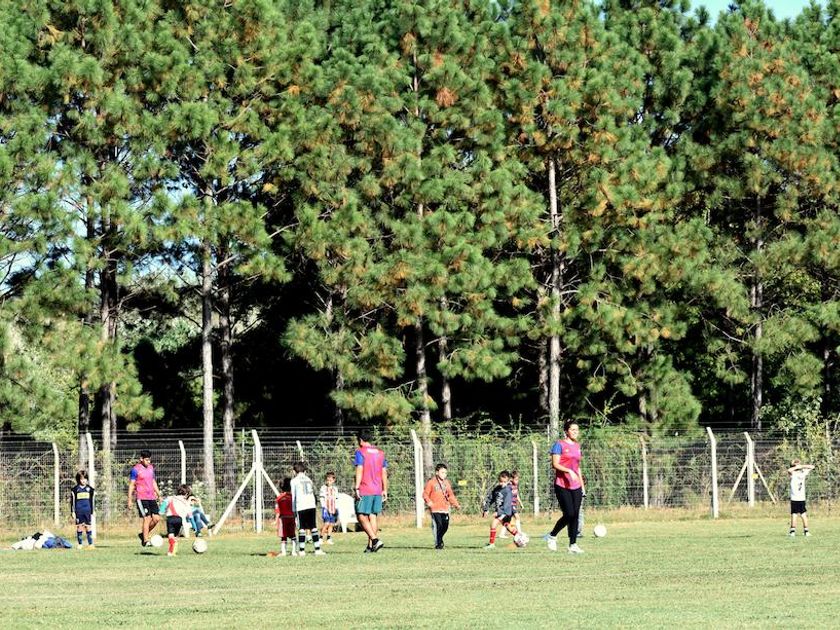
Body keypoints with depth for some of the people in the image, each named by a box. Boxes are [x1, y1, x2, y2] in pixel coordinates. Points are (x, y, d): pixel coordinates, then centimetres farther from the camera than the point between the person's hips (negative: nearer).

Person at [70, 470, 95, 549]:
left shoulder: (89, 488, 8)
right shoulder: (75, 489, 0)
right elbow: (72, 501, 2)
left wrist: (92, 512, 16)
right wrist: (72, 512, -4)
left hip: (87, 511, 2)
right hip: (78, 511, -1)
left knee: (88, 527, 0)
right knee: (79, 527, 0)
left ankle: (90, 543, 2)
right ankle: (80, 544, 7)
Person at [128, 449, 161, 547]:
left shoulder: (151, 468, 13)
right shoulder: (136, 469, -7)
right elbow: (131, 485, -5)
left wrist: (159, 495, 19)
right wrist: (130, 500, -8)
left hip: (151, 498, 7)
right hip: (141, 498, -7)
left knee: (156, 518, 0)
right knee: (147, 519, -11)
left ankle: (143, 534, 17)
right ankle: (145, 541, -4)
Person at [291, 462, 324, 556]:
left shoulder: (294, 481, 6)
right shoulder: (309, 480, 17)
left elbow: (293, 496, 6)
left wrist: (293, 510, 10)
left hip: (301, 507, -3)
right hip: (312, 506, 3)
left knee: (302, 529, 0)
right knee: (314, 528, 3)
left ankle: (301, 550, -1)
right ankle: (317, 549, -1)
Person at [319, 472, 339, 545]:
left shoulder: (335, 489, 14)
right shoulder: (323, 488, -1)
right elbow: (322, 498, -5)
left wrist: (336, 509, 11)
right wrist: (324, 508, -14)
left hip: (333, 509, 5)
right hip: (326, 508, -5)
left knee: (331, 525, 3)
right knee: (326, 523, -15)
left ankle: (329, 539, 9)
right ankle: (321, 538, -6)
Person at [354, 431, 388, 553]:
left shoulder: (360, 452, -5)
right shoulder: (380, 453, 13)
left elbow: (359, 471, -13)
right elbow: (384, 473, 15)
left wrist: (357, 488, -14)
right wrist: (385, 490, 18)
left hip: (364, 491, -6)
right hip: (377, 491, 6)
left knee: (362, 517, -3)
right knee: (373, 517, 8)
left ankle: (375, 540, -18)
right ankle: (371, 546, 8)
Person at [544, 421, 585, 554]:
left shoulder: (577, 446, 17)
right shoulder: (559, 445, -4)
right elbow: (555, 464, -12)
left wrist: (582, 485, 20)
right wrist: (569, 471, -25)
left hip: (575, 486, 7)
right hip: (562, 485, -7)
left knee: (575, 515, 1)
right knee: (569, 514, -13)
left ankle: (573, 545, 4)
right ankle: (552, 536, 9)